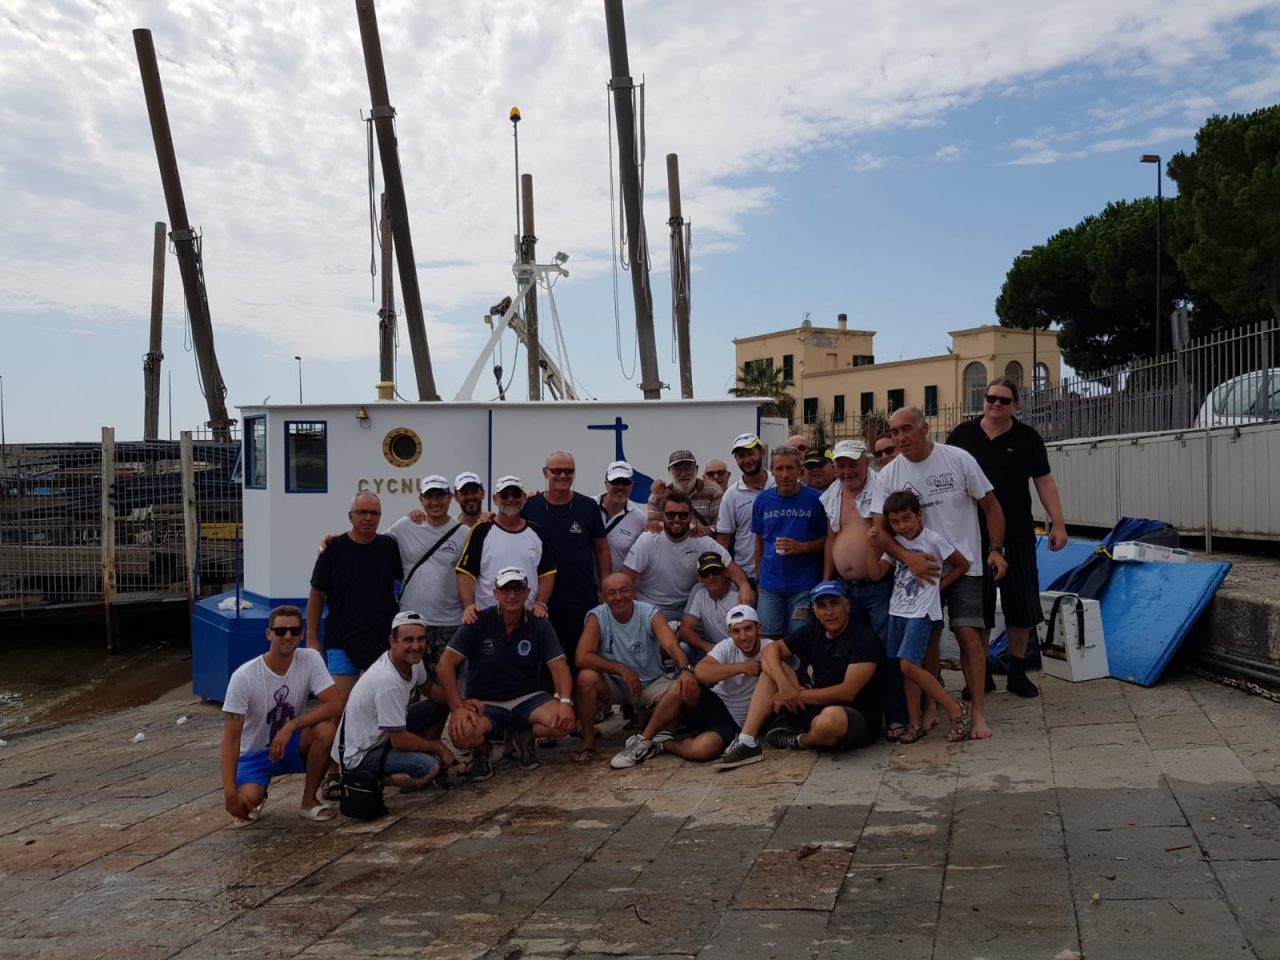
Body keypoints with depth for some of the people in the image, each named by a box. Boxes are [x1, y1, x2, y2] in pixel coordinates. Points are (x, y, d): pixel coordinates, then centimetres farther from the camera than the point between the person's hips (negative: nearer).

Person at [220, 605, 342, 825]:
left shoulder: (311, 660, -15)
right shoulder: (244, 677, -23)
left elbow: (335, 705, -23)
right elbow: (231, 738, -22)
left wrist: (291, 726, -32)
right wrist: (230, 793, -30)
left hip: (292, 745, 2)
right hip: (254, 754, -2)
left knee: (325, 729, -29)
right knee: (245, 801, -31)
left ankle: (308, 800, -7)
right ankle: (256, 798, 10)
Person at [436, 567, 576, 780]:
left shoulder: (539, 625, -2)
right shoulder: (478, 622, -10)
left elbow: (559, 666, -7)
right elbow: (446, 664, -12)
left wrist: (565, 701, -25)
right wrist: (457, 707, -21)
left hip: (527, 698, 2)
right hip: (484, 702, -2)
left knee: (564, 722, -26)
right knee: (462, 734, -34)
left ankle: (525, 738, 9)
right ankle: (482, 748, 6)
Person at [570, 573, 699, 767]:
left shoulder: (651, 615, -14)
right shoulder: (596, 617, -13)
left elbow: (671, 645, -30)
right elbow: (582, 657, -23)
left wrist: (685, 670, -51)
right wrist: (621, 669, -28)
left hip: (651, 683, 0)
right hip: (613, 684, 0)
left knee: (684, 690, -28)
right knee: (586, 677, -30)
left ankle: (641, 742, -22)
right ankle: (588, 742, -14)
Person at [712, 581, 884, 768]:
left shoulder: (864, 638, -15)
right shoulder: (812, 630, 4)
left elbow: (847, 692, -21)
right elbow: (771, 649, 1)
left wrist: (798, 695, -16)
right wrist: (784, 684, -19)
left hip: (858, 719, -6)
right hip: (818, 706, 6)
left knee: (829, 718, -42)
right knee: (772, 666, -3)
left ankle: (800, 741, -3)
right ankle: (746, 743, -14)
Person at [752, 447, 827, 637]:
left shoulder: (815, 499, -5)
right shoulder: (762, 500, 5)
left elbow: (827, 539, -1)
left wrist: (802, 547, -16)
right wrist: (759, 576, 11)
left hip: (805, 586, -3)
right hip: (770, 586, 3)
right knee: (767, 639, 6)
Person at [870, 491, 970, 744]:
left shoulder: (932, 540, -8)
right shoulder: (894, 543, 8)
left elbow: (962, 564, 1)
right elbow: (877, 574, 0)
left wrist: (938, 586, -2)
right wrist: (873, 545, -11)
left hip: (921, 612, -6)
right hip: (898, 610, 6)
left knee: (908, 665, -17)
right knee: (905, 667, 5)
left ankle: (956, 710, -6)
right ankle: (915, 723, 13)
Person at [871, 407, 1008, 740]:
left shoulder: (959, 460, -6)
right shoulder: (888, 475, -2)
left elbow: (990, 505, 2)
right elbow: (879, 529, -5)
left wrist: (997, 549, -7)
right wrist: (908, 558, -21)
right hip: (919, 569, 2)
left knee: (968, 633, -10)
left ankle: (978, 712, -2)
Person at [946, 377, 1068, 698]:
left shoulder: (1027, 438, 2)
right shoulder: (962, 435, 3)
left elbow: (1044, 482, 2)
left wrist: (1058, 523, -5)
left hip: (1017, 536, 0)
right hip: (973, 535, 0)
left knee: (1021, 605, 6)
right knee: (977, 608, 7)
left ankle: (1017, 672, 21)